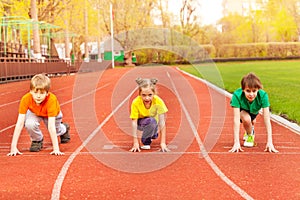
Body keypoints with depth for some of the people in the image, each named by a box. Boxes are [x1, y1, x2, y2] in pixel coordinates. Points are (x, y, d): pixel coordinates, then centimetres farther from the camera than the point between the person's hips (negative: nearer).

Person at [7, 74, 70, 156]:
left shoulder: (51, 99, -43)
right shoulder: (26, 99, -38)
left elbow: (51, 126, -43)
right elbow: (20, 123, -37)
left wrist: (56, 149, -47)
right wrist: (13, 147, -41)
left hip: (52, 114, 0)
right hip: (34, 112, 0)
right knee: (30, 124, -29)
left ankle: (64, 129, 40)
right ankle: (37, 140, 4)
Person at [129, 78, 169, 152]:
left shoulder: (158, 101, -28)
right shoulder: (136, 102, -29)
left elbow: (162, 122, -29)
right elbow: (134, 122, -27)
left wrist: (163, 142, -33)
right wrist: (135, 143, -32)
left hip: (154, 122, 4)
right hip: (140, 122, -4)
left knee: (153, 122, -30)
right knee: (149, 121, -35)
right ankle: (146, 141, -8)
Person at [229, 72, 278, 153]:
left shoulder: (263, 95, -36)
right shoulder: (237, 95, -41)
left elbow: (267, 119, -37)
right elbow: (236, 119, -42)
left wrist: (270, 142, -42)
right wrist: (236, 142, -47)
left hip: (254, 111, 3)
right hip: (241, 110, -3)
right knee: (246, 119, -29)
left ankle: (250, 129, 43)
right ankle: (249, 135, 0)